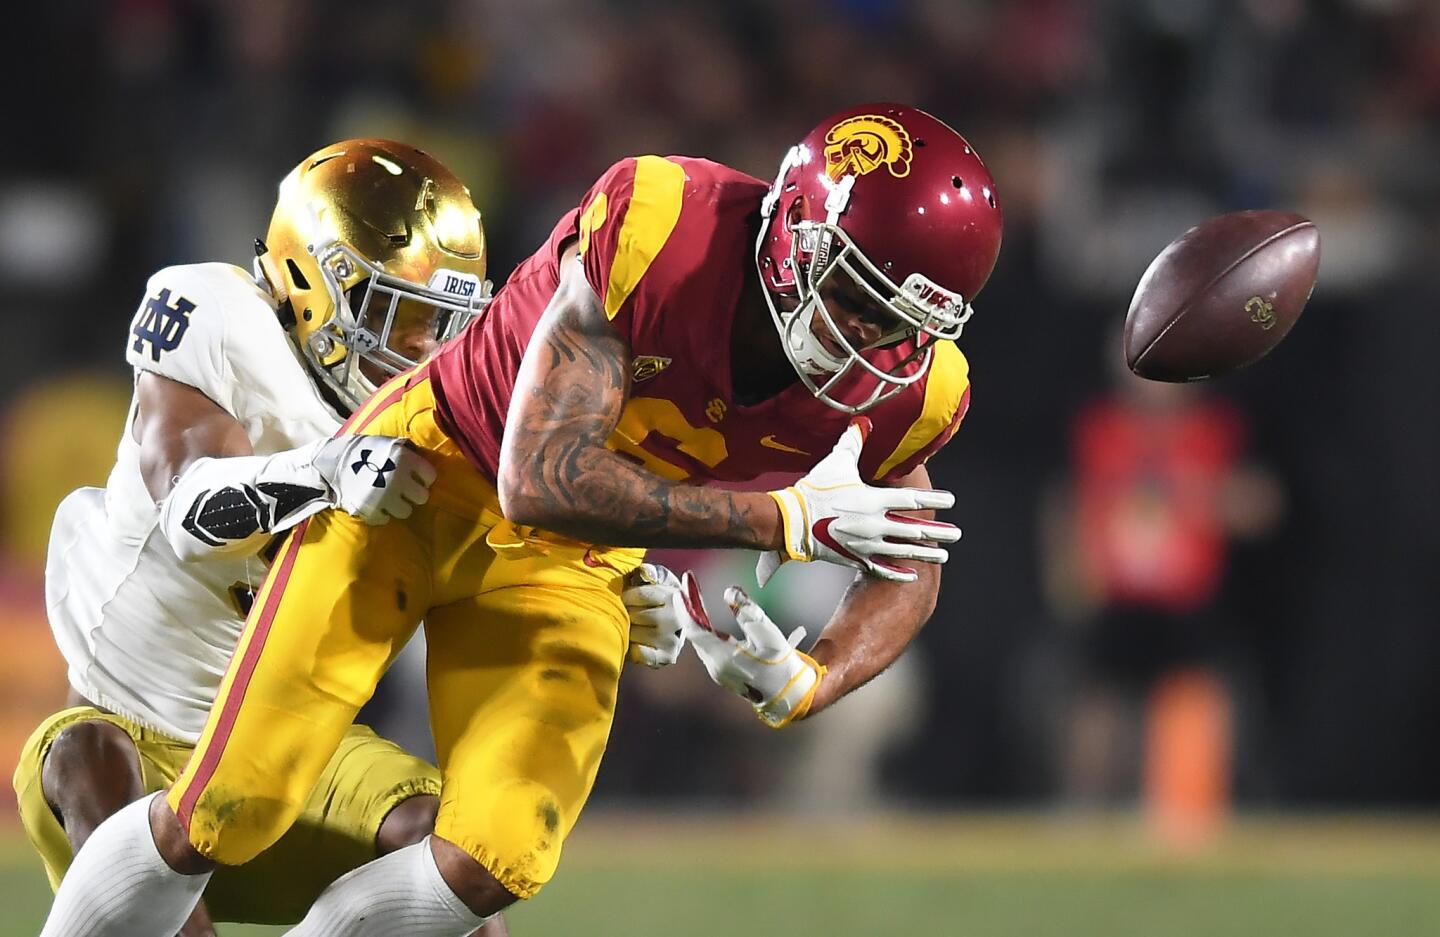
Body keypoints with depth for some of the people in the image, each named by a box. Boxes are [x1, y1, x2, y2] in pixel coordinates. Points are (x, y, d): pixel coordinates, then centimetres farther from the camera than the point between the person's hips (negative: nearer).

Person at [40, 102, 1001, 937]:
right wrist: (787, 519, -36)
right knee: (225, 814, -8)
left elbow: (909, 572, 4)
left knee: (498, 859, -15)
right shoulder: (654, 226, -32)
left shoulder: (902, 389, -17)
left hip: (564, 563, 4)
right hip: (423, 481, -4)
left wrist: (811, 683, -17)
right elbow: (542, 481, -33)